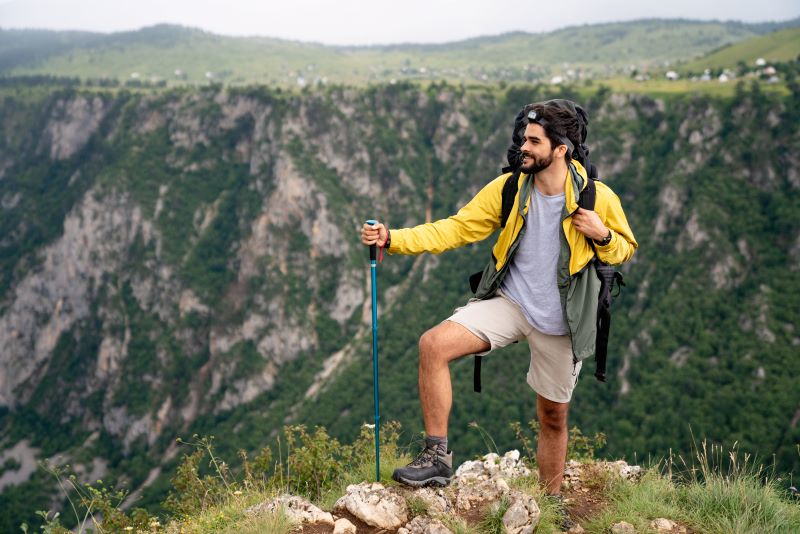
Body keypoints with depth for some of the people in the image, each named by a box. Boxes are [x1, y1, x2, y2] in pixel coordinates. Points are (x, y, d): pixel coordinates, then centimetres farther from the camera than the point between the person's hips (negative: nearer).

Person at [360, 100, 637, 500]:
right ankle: (437, 457, -14)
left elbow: (625, 250, 4)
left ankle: (552, 502, 36)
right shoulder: (508, 188, -8)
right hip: (508, 301, 1)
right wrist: (393, 239, -19)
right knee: (433, 344, -22)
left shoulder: (599, 198, -11)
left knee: (553, 417, 12)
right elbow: (456, 229, -7)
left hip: (560, 322, -1)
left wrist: (603, 235, -20)